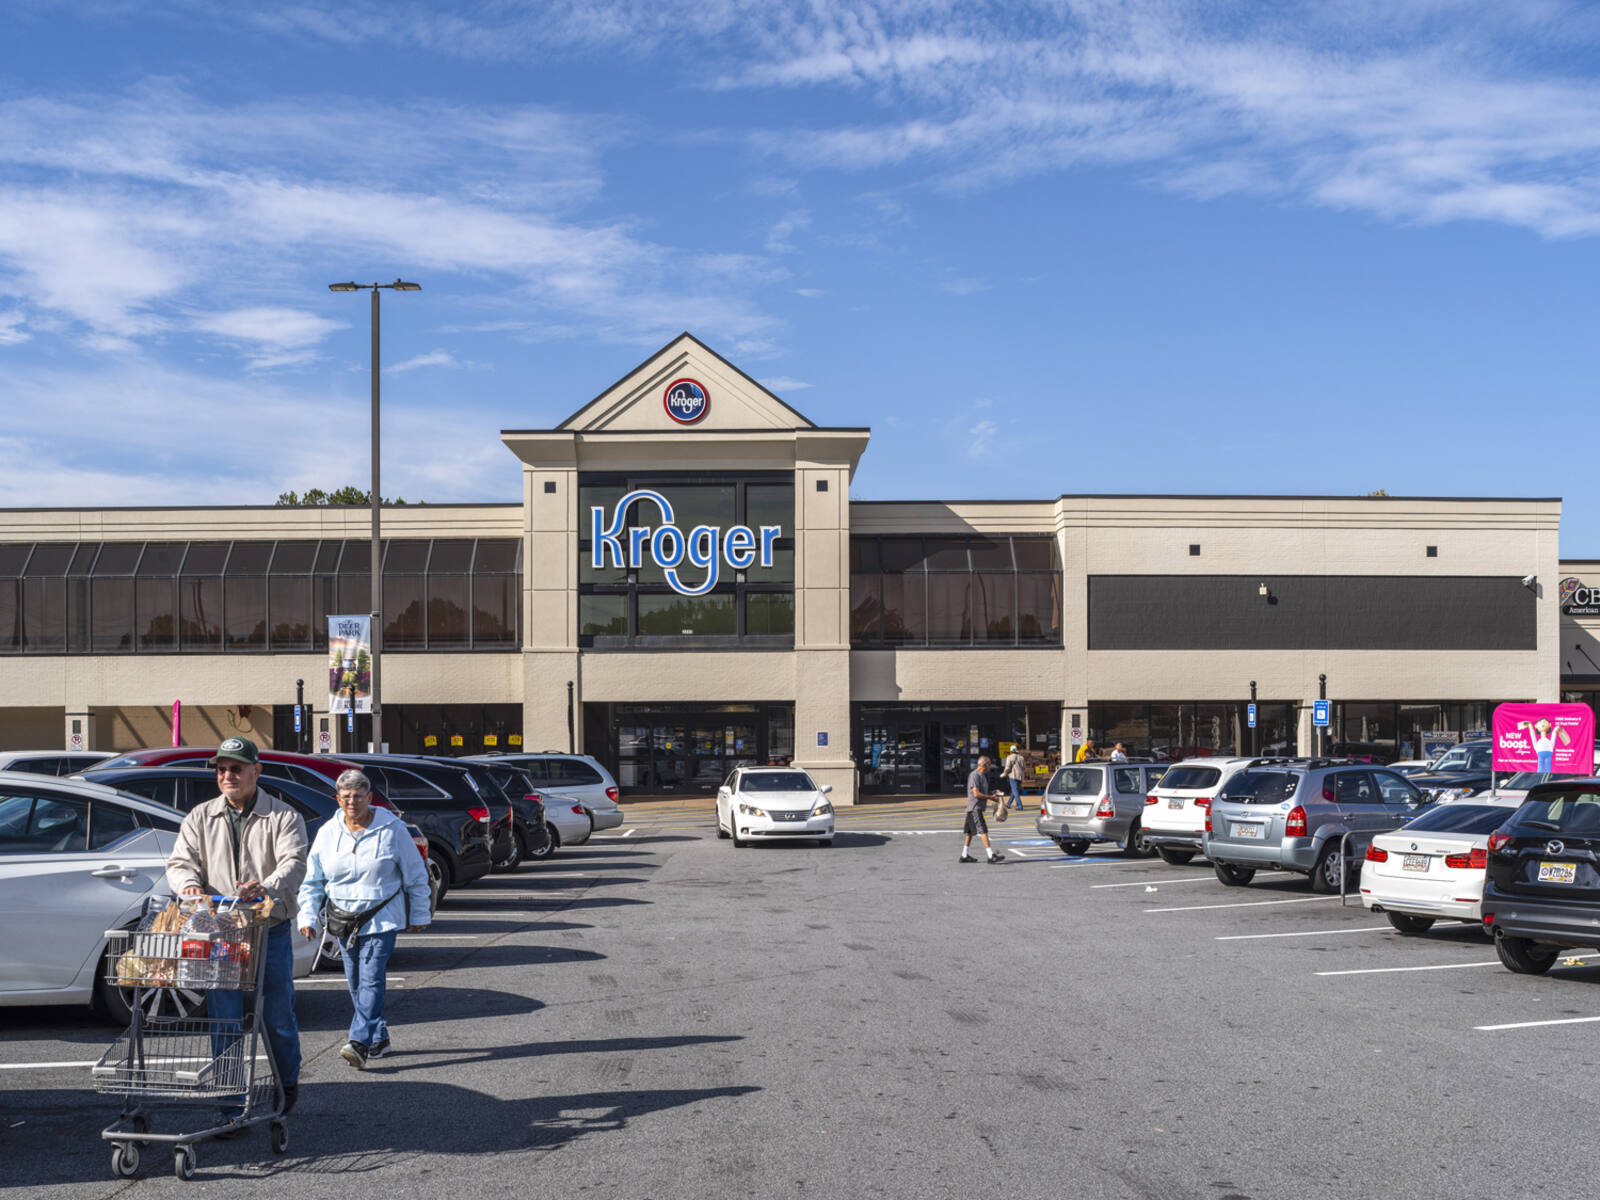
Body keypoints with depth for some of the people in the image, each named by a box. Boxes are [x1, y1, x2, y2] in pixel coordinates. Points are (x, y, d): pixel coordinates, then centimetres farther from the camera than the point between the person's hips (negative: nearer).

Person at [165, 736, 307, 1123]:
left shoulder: (284, 817, 1)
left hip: (271, 934, -2)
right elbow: (179, 862, 4)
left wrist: (267, 888, -34)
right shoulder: (201, 818, 10)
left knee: (277, 1018, 9)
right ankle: (232, 1111, 7)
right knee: (225, 1024, -1)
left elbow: (294, 862, -13)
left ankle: (288, 1082, 36)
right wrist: (189, 883, -21)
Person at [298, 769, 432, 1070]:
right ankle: (379, 1037, 23)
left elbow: (415, 875, 2)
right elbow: (312, 880, 10)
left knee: (371, 980, -15)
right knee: (355, 984, 8)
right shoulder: (327, 833, 3)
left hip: (382, 918, -4)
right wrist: (307, 916, 0)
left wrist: (420, 915, 4)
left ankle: (359, 1042, -22)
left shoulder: (391, 829, -6)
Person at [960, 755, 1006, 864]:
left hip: (978, 807, 10)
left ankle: (964, 856, 19)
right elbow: (976, 793, -20)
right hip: (974, 807, -10)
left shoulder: (983, 775, 16)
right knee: (983, 830, -13)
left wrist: (993, 793, 7)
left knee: (970, 832, 13)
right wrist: (991, 797, -14)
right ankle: (991, 855, -17)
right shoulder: (974, 775, -15)